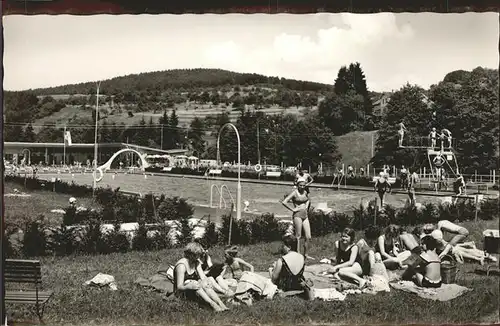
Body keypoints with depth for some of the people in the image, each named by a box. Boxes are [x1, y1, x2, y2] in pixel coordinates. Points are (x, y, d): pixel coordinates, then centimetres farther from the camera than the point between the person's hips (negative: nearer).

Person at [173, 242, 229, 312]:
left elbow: (203, 277, -5)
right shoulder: (181, 265, -19)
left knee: (205, 285, -24)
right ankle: (212, 304, -49)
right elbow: (179, 287, -23)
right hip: (181, 293, -6)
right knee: (193, 282, -34)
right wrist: (190, 286, -43)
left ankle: (221, 304, -39)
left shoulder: (197, 263, 4)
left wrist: (204, 282, -28)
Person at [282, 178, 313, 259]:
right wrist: (292, 209, -12)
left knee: (308, 237, 4)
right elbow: (284, 202, -17)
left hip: (305, 216, 6)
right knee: (298, 236, -5)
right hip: (297, 215, -6)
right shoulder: (294, 193, -8)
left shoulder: (305, 192, 11)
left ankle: (305, 254, 17)